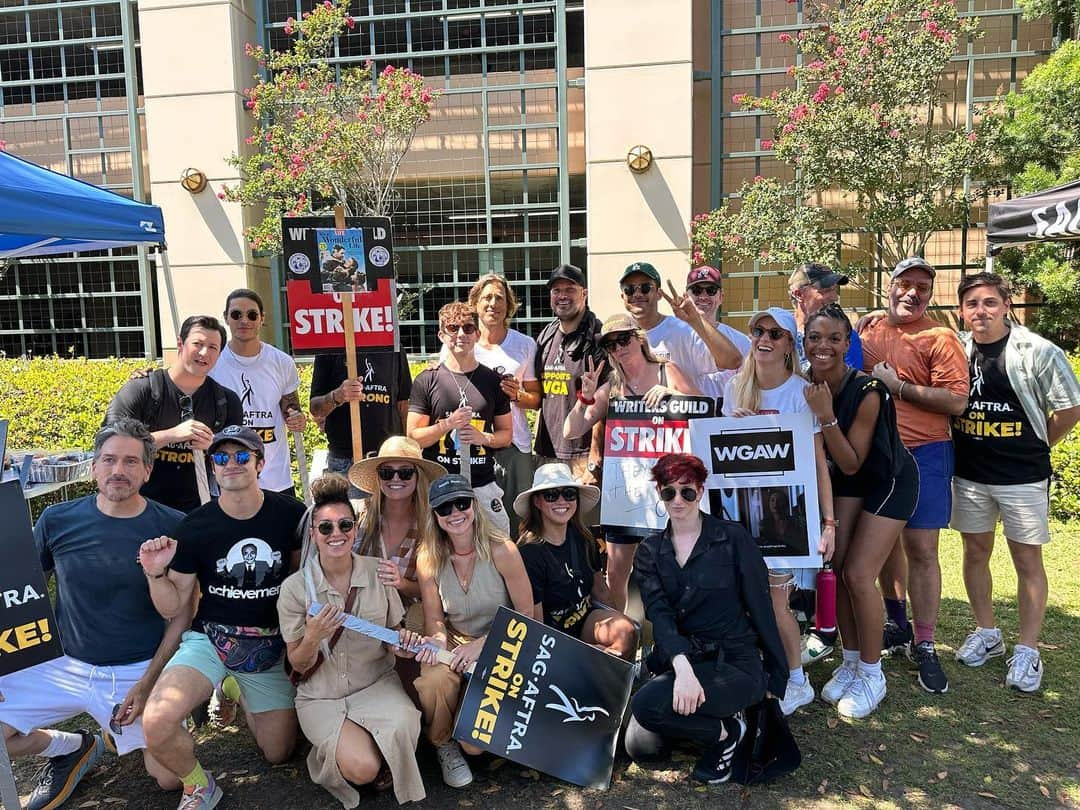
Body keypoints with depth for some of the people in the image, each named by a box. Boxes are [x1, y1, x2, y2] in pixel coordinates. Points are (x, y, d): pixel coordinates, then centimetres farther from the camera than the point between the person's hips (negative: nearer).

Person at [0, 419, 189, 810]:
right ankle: (72, 748, 17)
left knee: (170, 779, -7)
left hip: (139, 671, -2)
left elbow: (181, 613, -5)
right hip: (63, 664, 2)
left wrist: (147, 684, -11)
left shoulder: (172, 527, -9)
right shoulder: (57, 520, -4)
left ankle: (121, 734, 25)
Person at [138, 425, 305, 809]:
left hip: (270, 644, 1)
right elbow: (172, 608, -2)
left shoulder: (290, 514, -8)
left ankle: (239, 693, 38)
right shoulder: (195, 527, -10)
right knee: (157, 723, -29)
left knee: (278, 753, 9)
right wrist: (156, 574, -20)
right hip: (210, 638, -1)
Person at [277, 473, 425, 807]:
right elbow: (299, 665, -4)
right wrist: (312, 638, -25)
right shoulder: (295, 588, -10)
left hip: (376, 683, 2)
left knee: (402, 726, -30)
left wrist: (403, 643, -17)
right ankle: (337, 751, 12)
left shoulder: (378, 573, -6)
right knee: (363, 768, -23)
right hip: (322, 696, -1)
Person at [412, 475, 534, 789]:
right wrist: (438, 639, -21)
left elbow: (525, 615, -10)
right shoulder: (428, 559, -7)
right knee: (435, 681, -34)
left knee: (476, 742, -17)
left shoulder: (501, 551, -17)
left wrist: (482, 644, -20)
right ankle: (443, 744, 0)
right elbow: (434, 619, 2)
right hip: (455, 645, 2)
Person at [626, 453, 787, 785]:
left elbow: (760, 608, -2)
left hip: (734, 662, -5)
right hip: (678, 660, 5)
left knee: (646, 704, -27)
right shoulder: (650, 552, 5)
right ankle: (711, 717, 15)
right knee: (640, 748, -10)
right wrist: (682, 668, -28)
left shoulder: (733, 537, -5)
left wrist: (777, 677, 0)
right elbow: (659, 615, -10)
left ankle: (726, 731, 1)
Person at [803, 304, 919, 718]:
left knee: (858, 574, -10)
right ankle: (850, 661, 19)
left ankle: (871, 674, 9)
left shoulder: (867, 391, -30)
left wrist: (826, 416, -37)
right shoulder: (804, 386, -13)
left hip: (889, 481, -5)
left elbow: (852, 463, -27)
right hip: (846, 480, 5)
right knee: (835, 567, 0)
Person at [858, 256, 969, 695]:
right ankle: (897, 624, 33)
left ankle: (923, 645, 11)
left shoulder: (939, 338, -7)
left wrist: (899, 386, -17)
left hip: (923, 454, -5)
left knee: (921, 549, -2)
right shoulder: (868, 332, 7)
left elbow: (957, 401, -16)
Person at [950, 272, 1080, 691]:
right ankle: (987, 633, 30)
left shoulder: (1038, 352, -11)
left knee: (1027, 560, 6)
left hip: (1022, 477, -3)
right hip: (968, 475, 4)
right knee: (975, 552, 13)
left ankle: (1027, 651, 17)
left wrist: (1036, 448, 1)